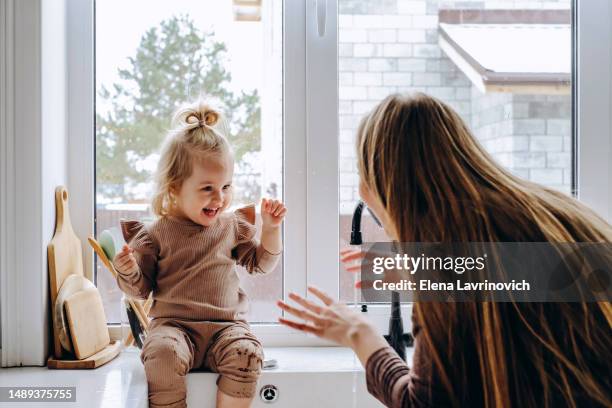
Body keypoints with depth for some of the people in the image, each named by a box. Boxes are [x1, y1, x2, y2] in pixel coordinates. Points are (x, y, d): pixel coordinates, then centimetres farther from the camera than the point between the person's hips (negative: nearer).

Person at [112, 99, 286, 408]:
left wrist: (270, 228, 6)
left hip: (226, 325, 2)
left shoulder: (232, 225, 11)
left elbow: (261, 264, 19)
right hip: (173, 324, -2)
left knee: (246, 354, -29)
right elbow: (141, 289, 6)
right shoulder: (156, 234, 4)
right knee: (162, 354, -34)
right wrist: (128, 271, -16)